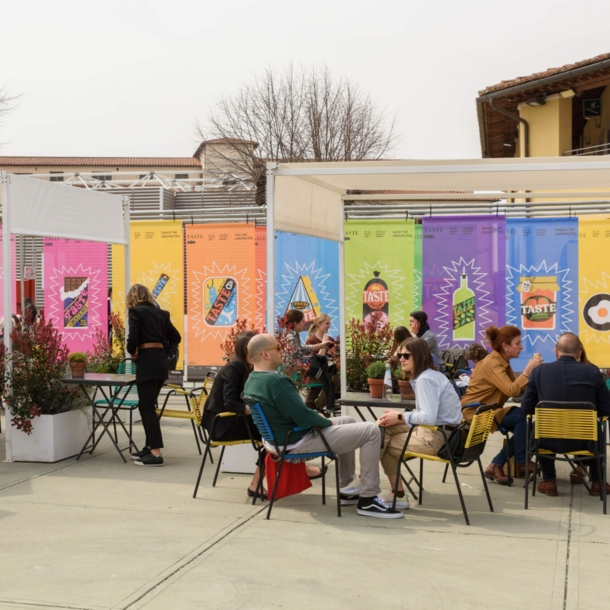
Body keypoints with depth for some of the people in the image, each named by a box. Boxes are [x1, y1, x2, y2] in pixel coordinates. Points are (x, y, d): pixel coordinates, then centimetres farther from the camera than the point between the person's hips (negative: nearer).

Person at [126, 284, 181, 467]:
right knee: (146, 406, 19)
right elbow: (176, 338, 17)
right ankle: (149, 447, 23)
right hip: (161, 362, 7)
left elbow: (133, 338, -14)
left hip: (147, 363, -7)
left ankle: (156, 454, -8)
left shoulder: (135, 311, -3)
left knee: (148, 408, -5)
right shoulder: (161, 313, 16)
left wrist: (132, 352, 5)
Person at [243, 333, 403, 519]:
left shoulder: (251, 381, 5)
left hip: (284, 435, 11)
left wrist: (319, 419, 11)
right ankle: (367, 500, -4)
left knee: (348, 422, 27)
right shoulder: (275, 381, -27)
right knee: (371, 431, -9)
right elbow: (303, 416, -27)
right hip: (300, 441, -11)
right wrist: (328, 422, -8)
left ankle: (347, 488, 29)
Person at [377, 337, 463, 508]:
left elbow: (428, 417, -26)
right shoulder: (432, 375, 14)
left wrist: (400, 417, -13)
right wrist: (397, 416, 4)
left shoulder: (425, 379, -16)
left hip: (437, 438, -10)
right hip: (442, 432, 10)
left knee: (383, 442, -2)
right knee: (386, 427, 7)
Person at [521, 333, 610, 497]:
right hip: (585, 441, 0)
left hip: (550, 440, 0)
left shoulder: (539, 371, -6)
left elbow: (526, 408, 2)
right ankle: (596, 482, 33)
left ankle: (549, 481, 30)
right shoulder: (592, 372, -7)